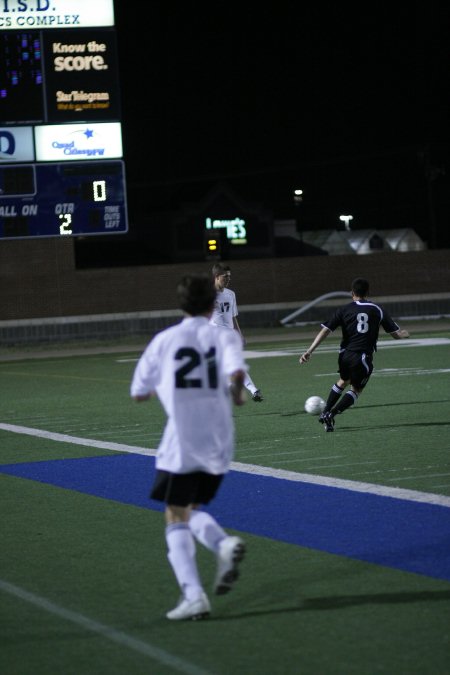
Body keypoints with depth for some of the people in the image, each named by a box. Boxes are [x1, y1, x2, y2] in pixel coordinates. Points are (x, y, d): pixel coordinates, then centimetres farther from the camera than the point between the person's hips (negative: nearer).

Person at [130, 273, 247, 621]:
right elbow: (236, 373, -18)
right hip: (218, 442, 3)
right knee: (193, 509, 22)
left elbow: (138, 393, 11)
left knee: (177, 517, 3)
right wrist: (237, 395, 4)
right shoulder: (224, 336, 3)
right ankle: (224, 544, -9)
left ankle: (193, 595, -11)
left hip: (181, 445, -3)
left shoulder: (164, 340, 4)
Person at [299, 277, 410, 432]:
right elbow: (396, 334, 9)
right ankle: (331, 414, -7)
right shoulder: (378, 310, 5)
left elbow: (325, 331, -4)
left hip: (346, 354, 2)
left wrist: (309, 351, -5)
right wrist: (404, 334, 34)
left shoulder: (343, 310, 4)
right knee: (355, 390, 13)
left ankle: (325, 413, 27)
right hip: (364, 357, -2)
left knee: (343, 381, 30)